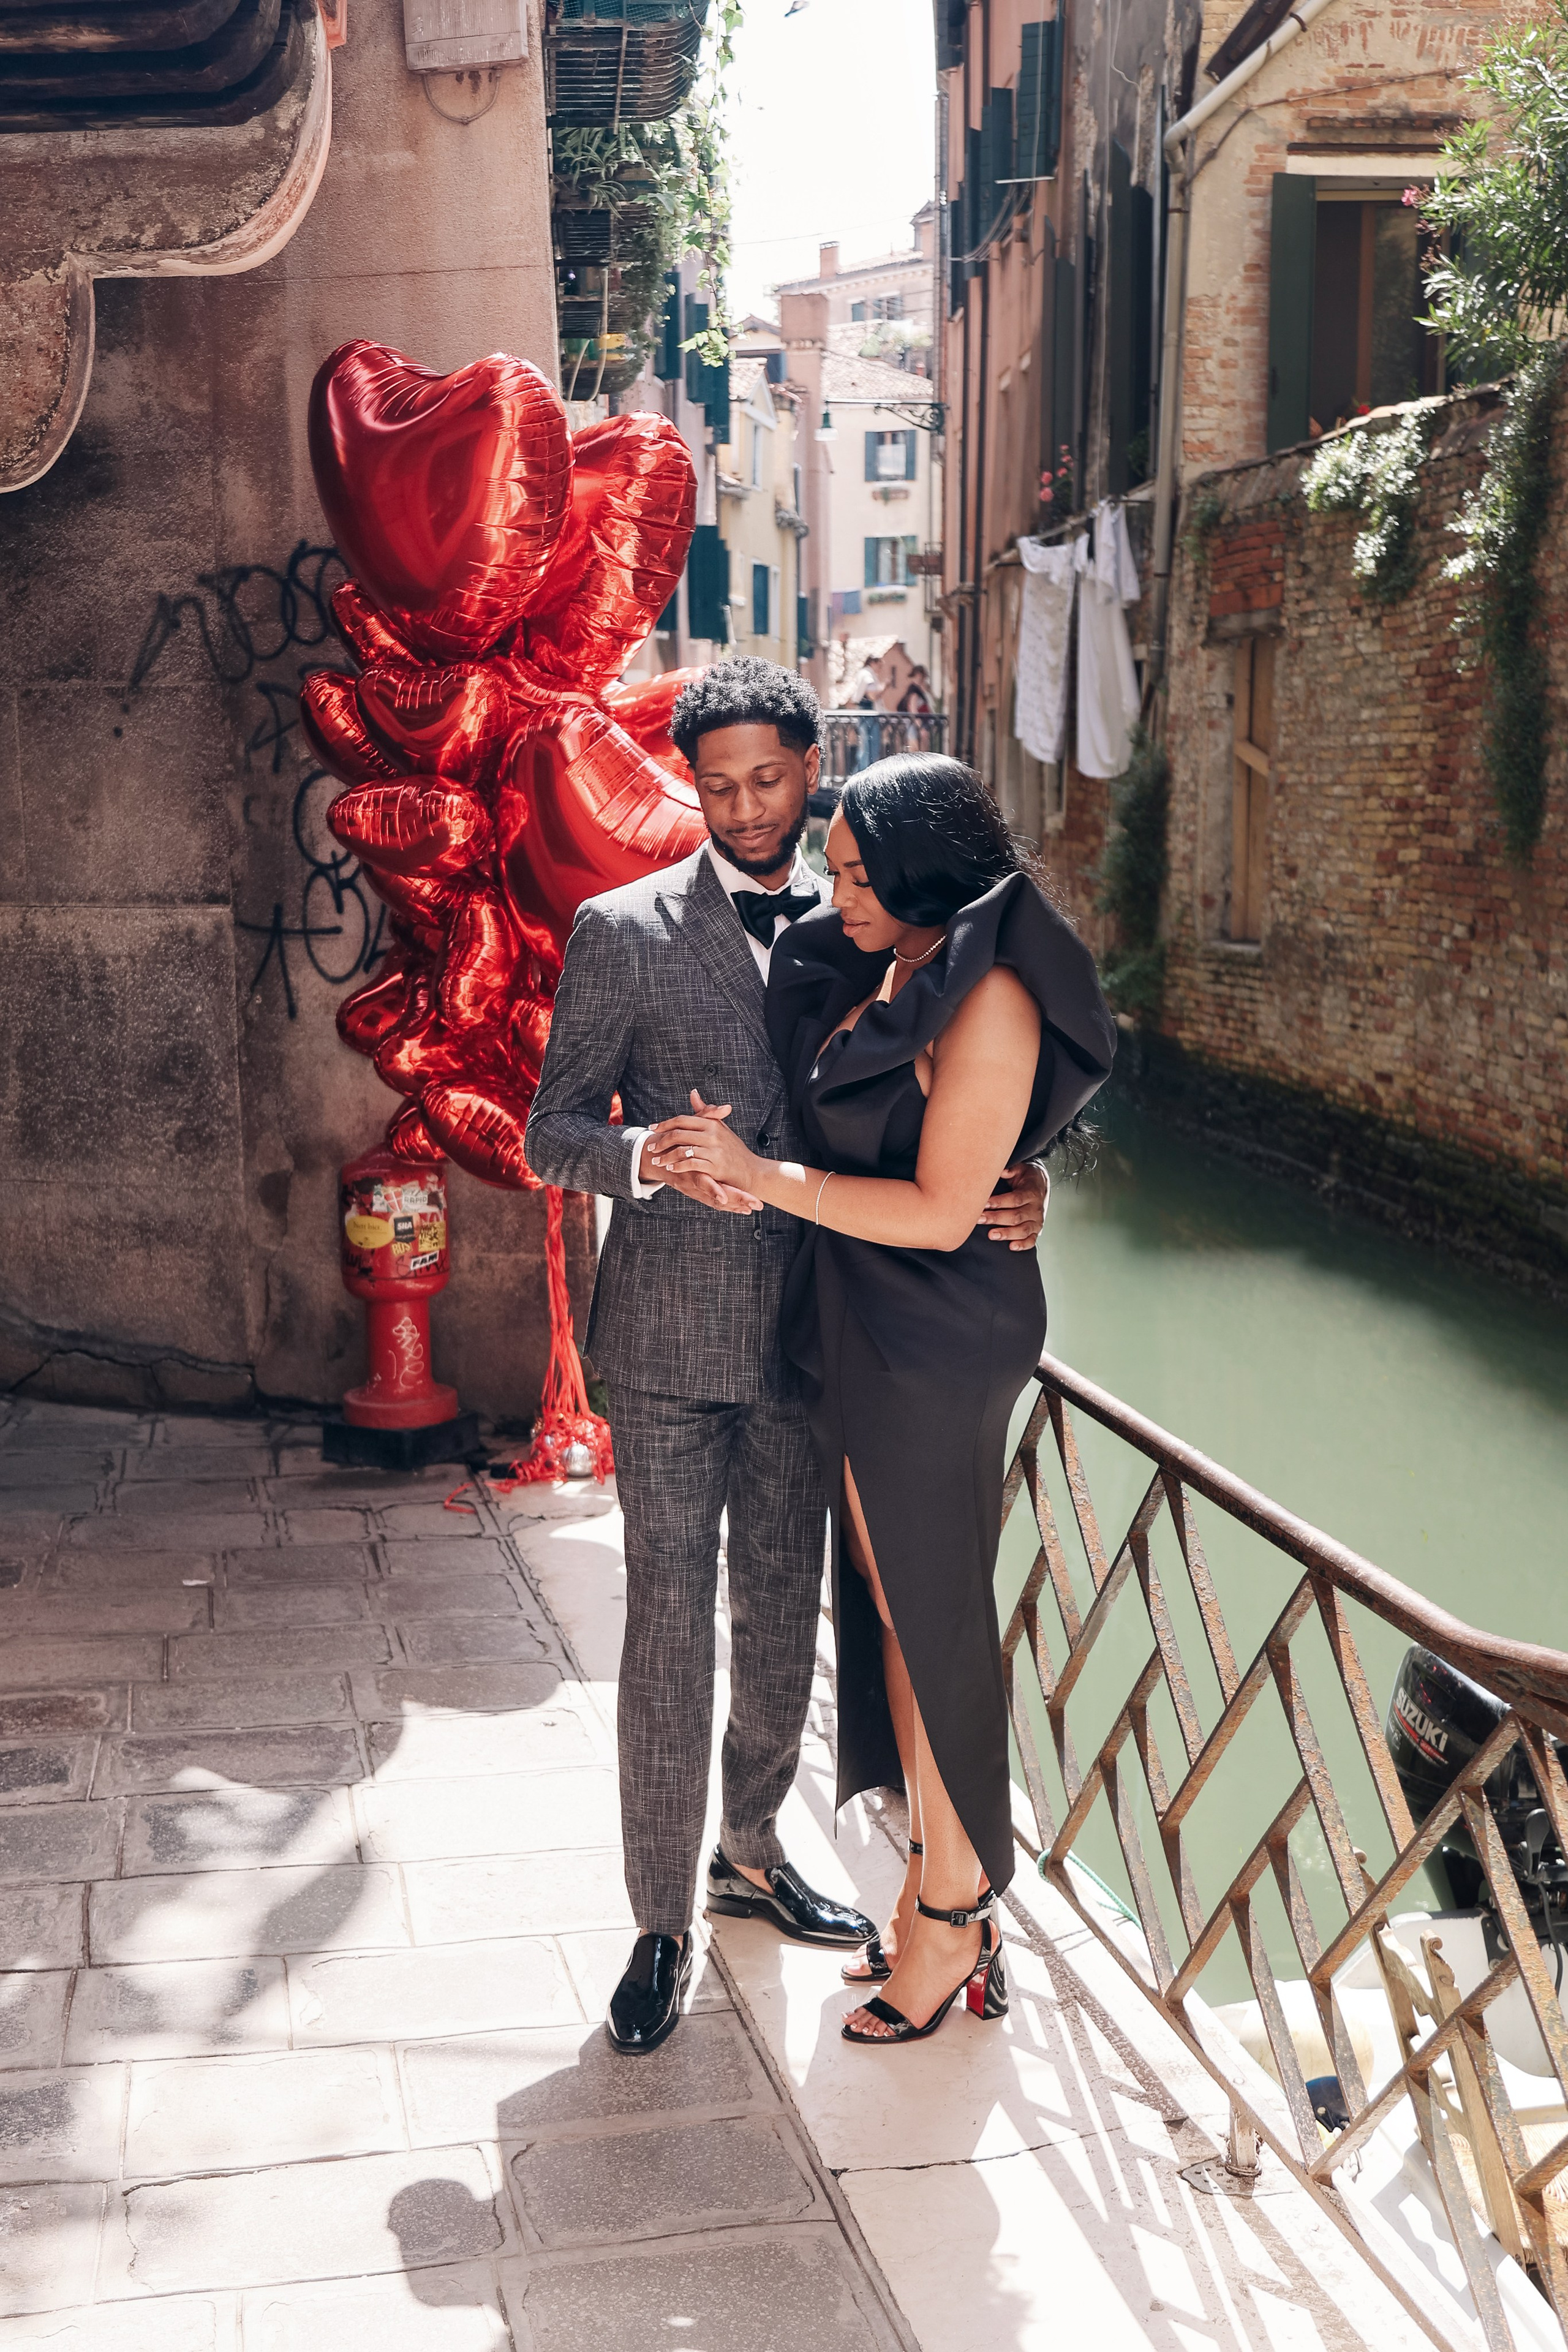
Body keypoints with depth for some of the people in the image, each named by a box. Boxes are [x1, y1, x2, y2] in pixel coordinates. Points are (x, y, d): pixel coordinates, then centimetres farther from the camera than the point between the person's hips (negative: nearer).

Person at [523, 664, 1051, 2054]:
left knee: (783, 1610, 16)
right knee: (670, 1626, 0)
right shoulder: (624, 932, -4)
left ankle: (751, 1851, 37)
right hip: (672, 1329, -4)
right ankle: (663, 1923, 15)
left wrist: (1015, 1184, -8)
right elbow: (555, 1132, -4)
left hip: (807, 1327, 4)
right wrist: (652, 1157, -25)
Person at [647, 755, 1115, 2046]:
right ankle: (941, 1877, 30)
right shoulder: (878, 975, 8)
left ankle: (953, 1915, 19)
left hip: (933, 1347, -9)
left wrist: (759, 1173, -19)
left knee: (930, 1616, 3)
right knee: (884, 1602, 15)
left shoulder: (987, 1003, -19)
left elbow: (938, 1211, -21)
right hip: (858, 1335, 9)